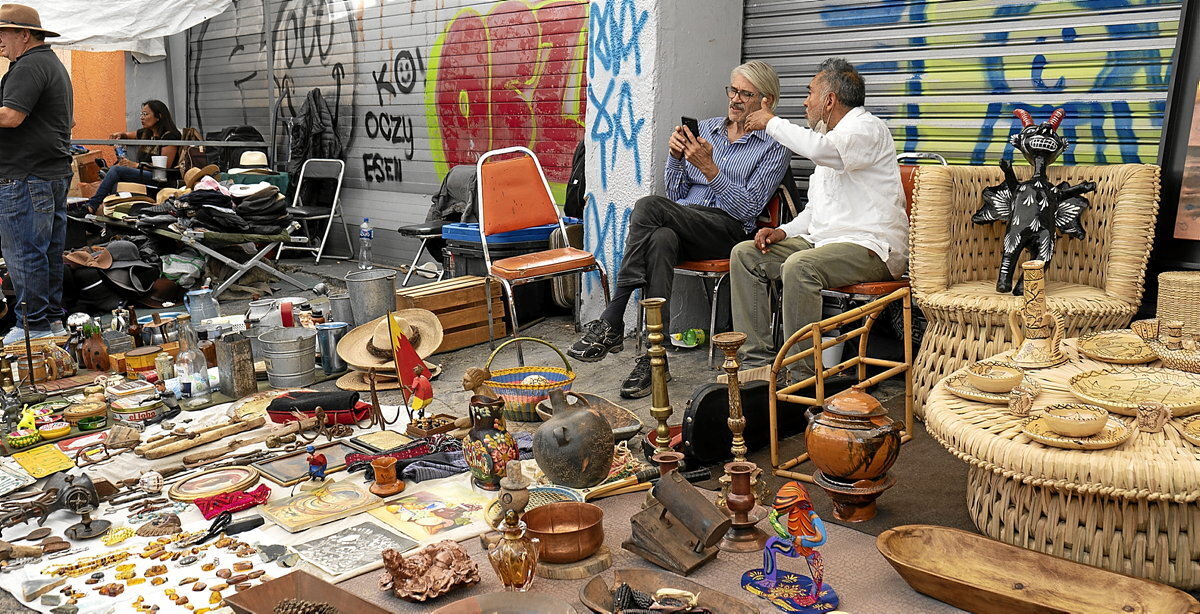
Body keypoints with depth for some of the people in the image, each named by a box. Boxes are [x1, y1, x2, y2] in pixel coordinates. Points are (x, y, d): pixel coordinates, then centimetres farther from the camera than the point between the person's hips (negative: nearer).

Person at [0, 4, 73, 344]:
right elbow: (69, 121, 28)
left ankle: (34, 325, -1)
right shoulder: (54, 64, 21)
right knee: (50, 251, 14)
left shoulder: (29, 66, -12)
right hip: (56, 172, 11)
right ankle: (53, 319, 21)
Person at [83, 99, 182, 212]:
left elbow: (165, 166, -14)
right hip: (142, 175, 8)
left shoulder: (169, 136, -7)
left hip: (157, 179, -8)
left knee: (116, 169, -21)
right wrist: (120, 135, 16)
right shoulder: (145, 133, 18)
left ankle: (92, 205, -19)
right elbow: (128, 135, 41)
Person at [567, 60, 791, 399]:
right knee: (661, 240, -36)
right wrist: (676, 157, -1)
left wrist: (709, 168, -14)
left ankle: (611, 323, -31)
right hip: (683, 225, 4)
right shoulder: (706, 128, 22)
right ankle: (655, 358, -39)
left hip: (727, 232, -4)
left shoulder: (774, 147, 8)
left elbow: (748, 208, -5)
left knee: (649, 206, -31)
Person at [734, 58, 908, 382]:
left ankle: (803, 375, -27)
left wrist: (771, 122, -13)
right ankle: (758, 360, -7)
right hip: (822, 240, 10)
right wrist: (784, 231, 5)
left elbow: (819, 149, -29)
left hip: (869, 246, -9)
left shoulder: (868, 128, -7)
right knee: (744, 254, -2)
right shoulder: (829, 138, 23)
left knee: (799, 266, -36)